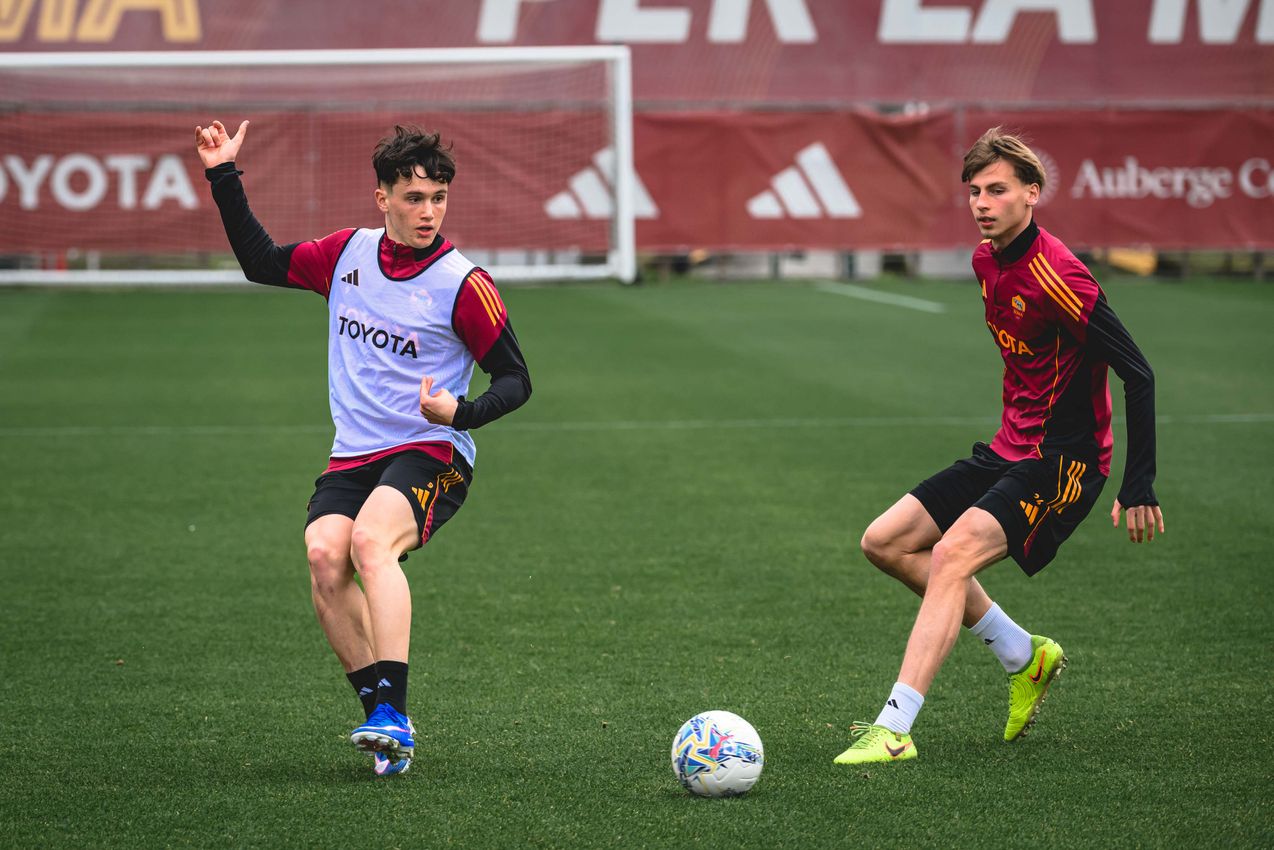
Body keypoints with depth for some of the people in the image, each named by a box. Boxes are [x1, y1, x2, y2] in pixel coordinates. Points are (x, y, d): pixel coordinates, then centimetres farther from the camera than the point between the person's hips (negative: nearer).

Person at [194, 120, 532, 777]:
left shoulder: (463, 284, -7)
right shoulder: (348, 254, 8)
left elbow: (515, 381, -3)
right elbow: (262, 263, 22)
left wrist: (461, 412, -23)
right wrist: (224, 179, 15)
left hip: (429, 456, -5)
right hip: (352, 457, 5)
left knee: (371, 541, -33)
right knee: (323, 555, -23)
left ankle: (391, 714, -37)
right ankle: (384, 717, -15)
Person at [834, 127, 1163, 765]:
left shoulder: (1055, 275, -21)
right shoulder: (986, 262, 7)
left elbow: (1138, 376, -21)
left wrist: (1138, 490, -22)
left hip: (1062, 461, -10)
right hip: (1008, 449, 10)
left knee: (951, 555, -26)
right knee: (885, 542, 6)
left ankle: (894, 729, -29)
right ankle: (1024, 656, 15)